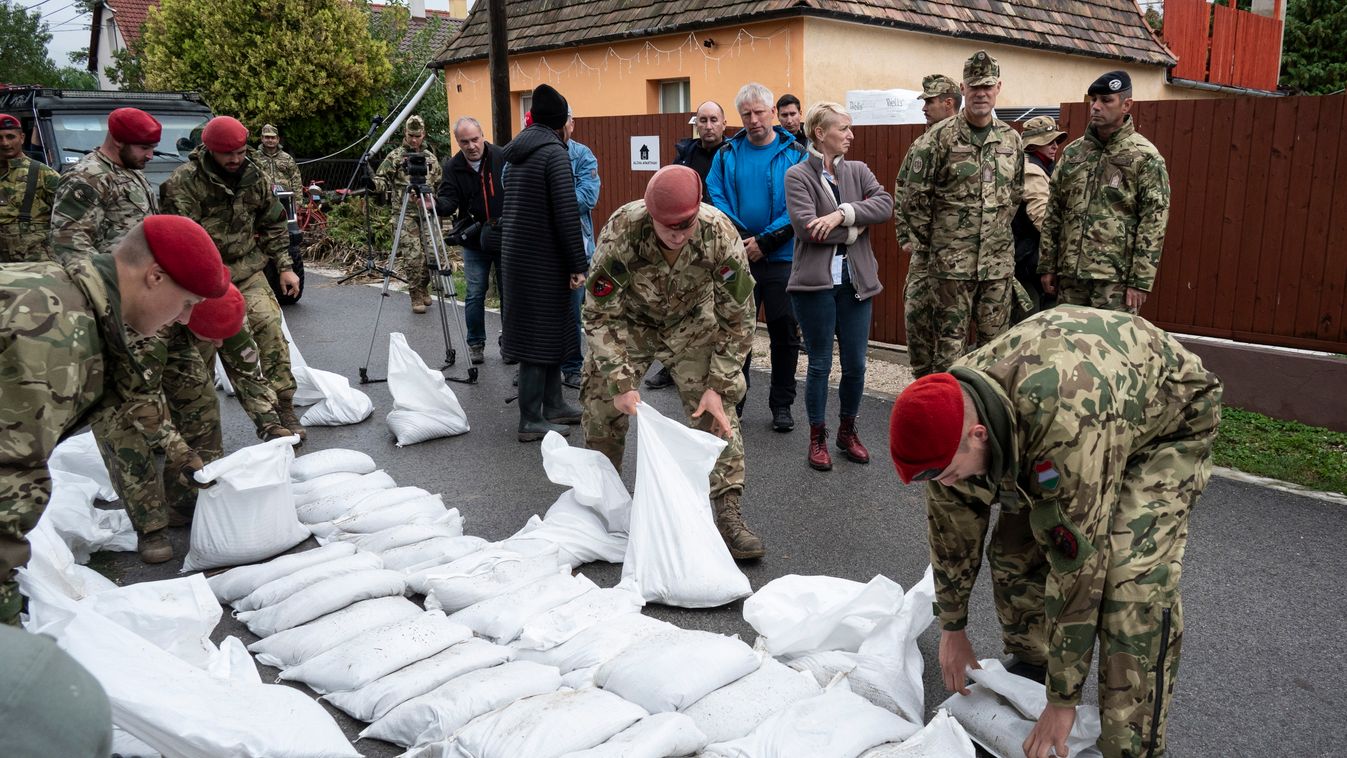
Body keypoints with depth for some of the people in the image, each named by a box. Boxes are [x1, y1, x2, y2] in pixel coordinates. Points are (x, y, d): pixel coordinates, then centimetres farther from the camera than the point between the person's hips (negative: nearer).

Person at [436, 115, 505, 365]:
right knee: (475, 295, 5)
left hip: (507, 239, -1)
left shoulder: (503, 158, -7)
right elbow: (450, 202, -10)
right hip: (474, 243, 1)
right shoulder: (452, 167, -2)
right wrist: (435, 203, -32)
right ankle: (476, 344, 20)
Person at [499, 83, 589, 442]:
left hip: (517, 255, 9)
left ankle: (553, 405, 27)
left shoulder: (518, 150, 12)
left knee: (550, 330, 17)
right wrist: (579, 265, -15)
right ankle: (531, 420, 4)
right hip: (542, 259, -9)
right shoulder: (555, 152, -14)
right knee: (539, 334, -2)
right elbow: (566, 214, -19)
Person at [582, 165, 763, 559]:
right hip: (629, 320, 0)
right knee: (602, 406, -2)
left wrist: (718, 386, -22)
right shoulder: (621, 231, -34)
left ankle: (729, 515, -5)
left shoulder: (720, 234, -32)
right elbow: (600, 314, -23)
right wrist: (620, 382, -28)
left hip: (691, 323, 0)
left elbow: (737, 317, -19)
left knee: (717, 411, -13)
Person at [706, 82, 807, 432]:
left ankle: (782, 404, 20)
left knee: (785, 333, 6)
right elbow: (715, 196, -2)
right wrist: (739, 235, -15)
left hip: (781, 258, -1)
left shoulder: (795, 154, -1)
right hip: (736, 257, 2)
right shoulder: (727, 154, 6)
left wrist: (766, 241, -16)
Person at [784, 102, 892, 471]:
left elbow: (885, 203, -7)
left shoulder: (858, 171, 10)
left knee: (856, 364, 8)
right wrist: (855, 228, -9)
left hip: (855, 282, 4)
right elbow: (806, 227, -17)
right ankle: (818, 438, 19)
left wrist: (842, 214, -18)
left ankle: (848, 431, 27)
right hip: (816, 282, -4)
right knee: (820, 364, 5)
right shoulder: (797, 175, -4)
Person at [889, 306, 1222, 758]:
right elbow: (952, 527, -7)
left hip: (1165, 424, -6)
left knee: (1134, 581, -22)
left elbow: (1076, 565, -37)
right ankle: (1030, 670, 24)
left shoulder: (1068, 425, -45)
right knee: (1012, 550, -2)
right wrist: (952, 628, 4)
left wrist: (1063, 700, -27)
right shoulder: (947, 412, -23)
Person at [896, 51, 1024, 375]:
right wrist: (926, 243, -1)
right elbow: (915, 195, -6)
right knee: (950, 341, 0)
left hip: (999, 260, 5)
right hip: (951, 261, -4)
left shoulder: (1011, 139, 9)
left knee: (995, 340, 11)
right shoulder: (941, 136, -7)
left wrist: (1000, 232, 17)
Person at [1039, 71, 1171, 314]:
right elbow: (1053, 212, 14)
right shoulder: (1072, 152, 12)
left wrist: (1141, 281, -13)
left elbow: (1153, 222, -8)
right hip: (1070, 273, 5)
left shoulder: (1145, 157, -3)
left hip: (1115, 278, -5)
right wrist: (1047, 265, 10)